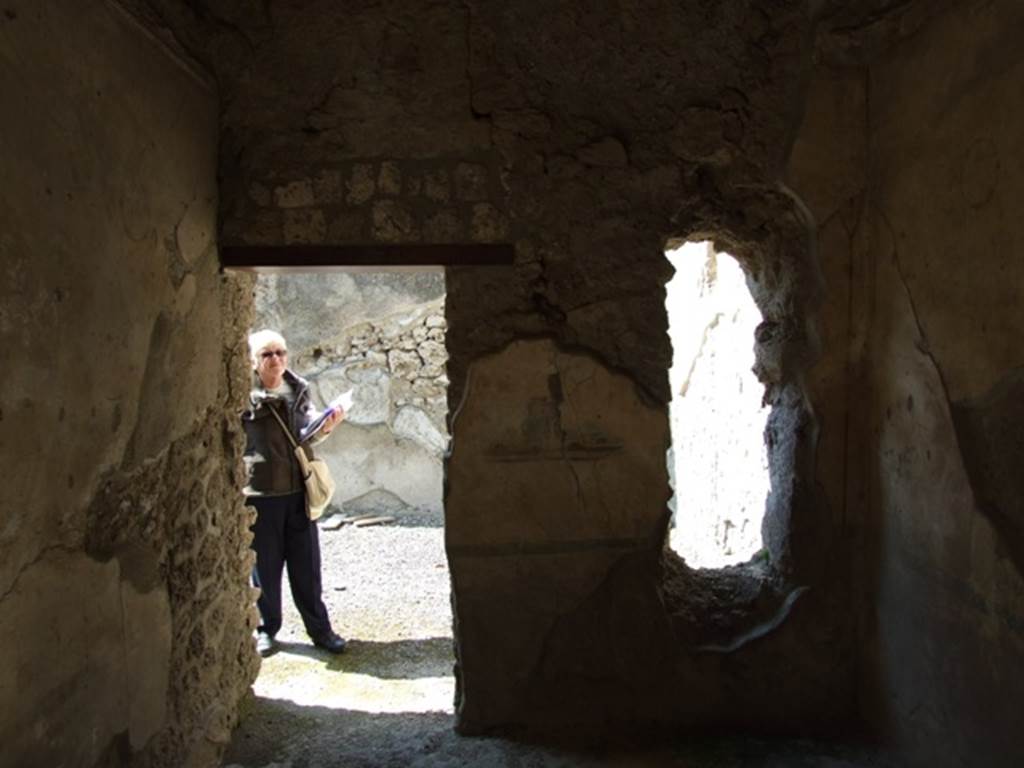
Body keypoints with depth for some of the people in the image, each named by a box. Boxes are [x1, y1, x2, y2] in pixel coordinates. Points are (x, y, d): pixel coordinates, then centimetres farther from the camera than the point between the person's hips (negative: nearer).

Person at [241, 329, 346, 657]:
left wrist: (326, 426, -17)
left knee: (307, 566, 10)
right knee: (265, 566, 9)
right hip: (259, 494, -3)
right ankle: (266, 629, 27)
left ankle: (319, 629, 22)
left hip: (298, 491, 3)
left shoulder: (298, 390, 7)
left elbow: (309, 432, 4)